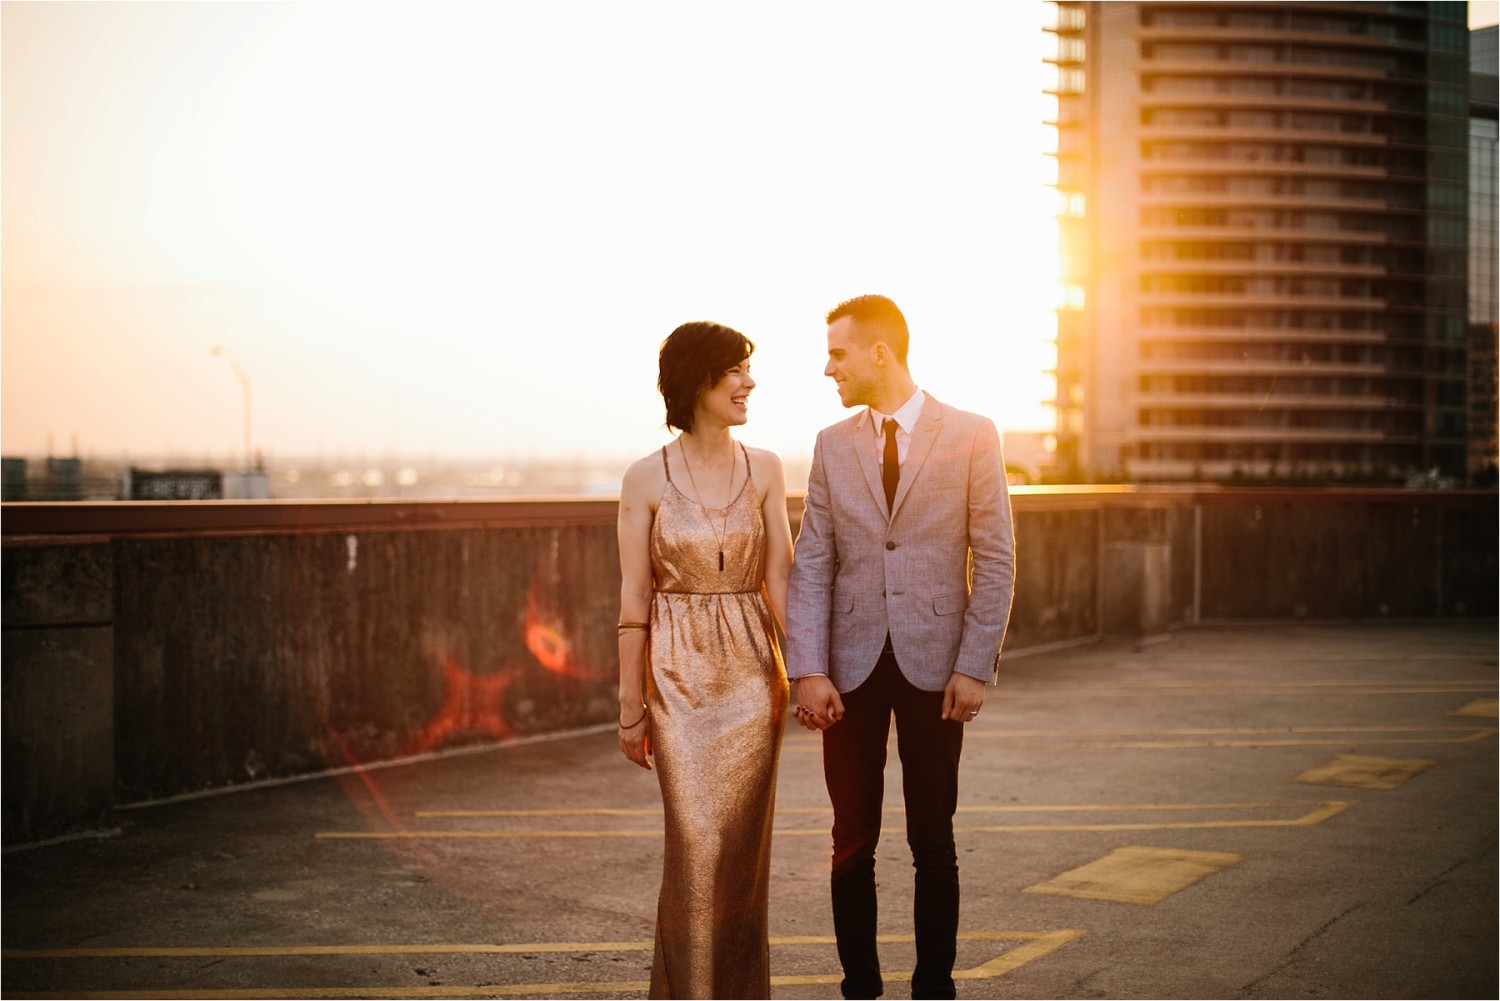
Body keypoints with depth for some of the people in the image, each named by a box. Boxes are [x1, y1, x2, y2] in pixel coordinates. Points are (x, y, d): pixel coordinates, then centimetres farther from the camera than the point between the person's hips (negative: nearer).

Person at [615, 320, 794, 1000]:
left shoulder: (764, 470, 4)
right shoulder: (647, 479, -3)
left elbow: (778, 580, 4)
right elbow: (634, 598, -2)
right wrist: (631, 706, -2)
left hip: (752, 672, 2)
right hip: (679, 674, -2)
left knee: (742, 843, 5)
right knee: (697, 841, -7)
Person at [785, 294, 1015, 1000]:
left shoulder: (970, 436, -1)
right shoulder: (832, 445, 8)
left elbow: (995, 560, -2)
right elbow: (811, 564, 4)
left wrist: (974, 668, -9)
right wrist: (808, 670, -6)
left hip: (932, 665, -2)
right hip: (851, 667, 2)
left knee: (934, 843, 5)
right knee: (852, 844, 5)